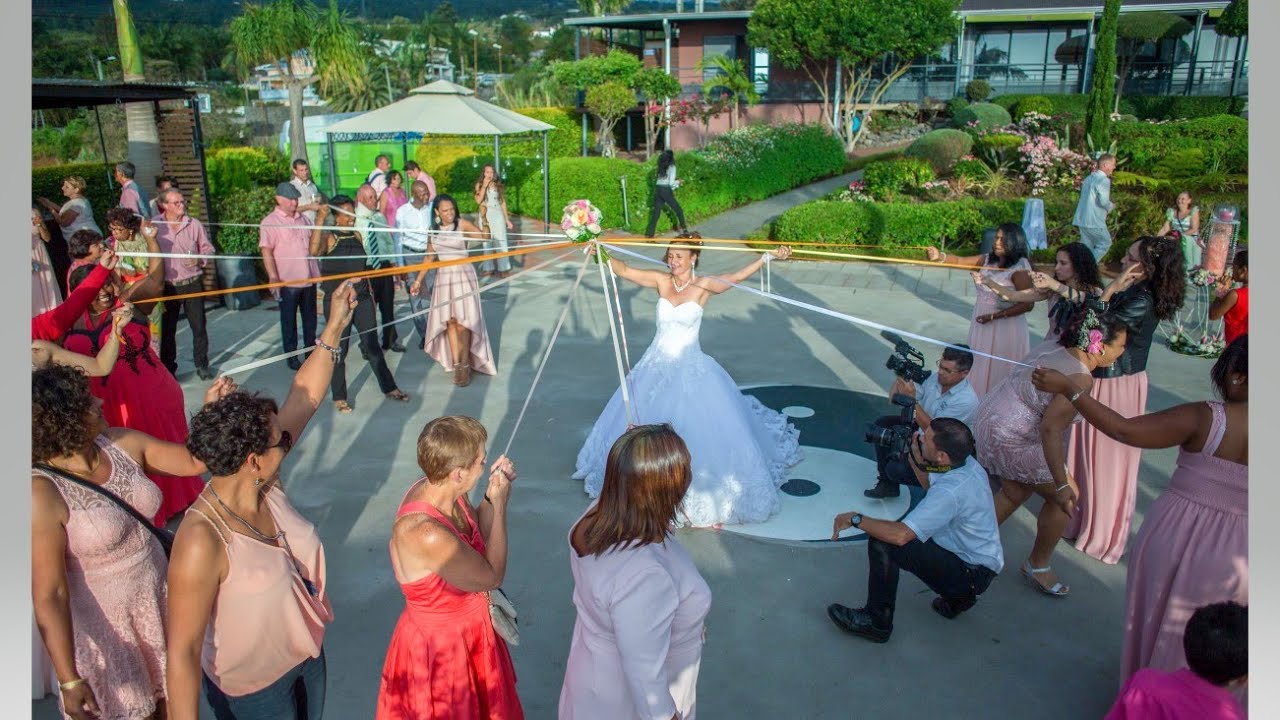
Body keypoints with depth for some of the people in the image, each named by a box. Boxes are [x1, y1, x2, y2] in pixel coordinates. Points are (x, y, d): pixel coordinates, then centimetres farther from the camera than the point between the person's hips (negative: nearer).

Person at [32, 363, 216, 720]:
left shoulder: (122, 444, -11)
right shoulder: (43, 493, -27)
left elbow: (193, 462, -2)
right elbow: (49, 596, -24)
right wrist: (70, 680, -21)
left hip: (159, 603, 5)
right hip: (104, 627, -5)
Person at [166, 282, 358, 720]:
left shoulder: (262, 484, -15)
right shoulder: (203, 542, -35)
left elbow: (304, 398, -8)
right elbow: (183, 653, -30)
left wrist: (334, 328, -9)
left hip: (308, 654, 7)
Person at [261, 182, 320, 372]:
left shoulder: (302, 219, 12)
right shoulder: (270, 222, -7)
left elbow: (313, 244, 20)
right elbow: (266, 251, -13)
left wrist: (318, 271, 16)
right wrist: (273, 277, -21)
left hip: (309, 279, 6)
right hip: (288, 281, -5)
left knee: (310, 318, 15)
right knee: (289, 321, 6)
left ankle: (311, 350, 28)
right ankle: (292, 356, 14)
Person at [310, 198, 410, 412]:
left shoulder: (357, 235, 7)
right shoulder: (328, 236, -9)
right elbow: (314, 251, -32)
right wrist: (319, 221, -34)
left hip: (362, 299, 5)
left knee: (372, 346, 11)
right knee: (339, 350, 5)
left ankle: (389, 388, 21)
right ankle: (339, 397, 17)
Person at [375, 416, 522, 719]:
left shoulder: (440, 490, -15)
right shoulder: (426, 534, -39)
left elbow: (478, 536, 4)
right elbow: (492, 577, -24)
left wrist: (491, 497, -12)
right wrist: (500, 505, -19)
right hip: (440, 646, -7)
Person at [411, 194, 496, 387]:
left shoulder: (462, 224, -7)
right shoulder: (433, 230, 7)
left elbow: (483, 237, -22)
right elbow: (429, 257, 15)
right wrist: (418, 280, 16)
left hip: (463, 275, -4)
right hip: (443, 277, 4)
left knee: (462, 321, -8)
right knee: (450, 322, 1)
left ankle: (465, 366, -3)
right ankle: (456, 364, 5)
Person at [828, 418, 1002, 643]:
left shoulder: (951, 491, -32)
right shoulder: (967, 462, -5)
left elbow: (901, 535, -36)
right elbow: (931, 484, 19)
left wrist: (855, 519, -23)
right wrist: (915, 456, 3)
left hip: (974, 574, -10)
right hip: (982, 559, 10)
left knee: (883, 543, -21)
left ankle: (877, 622, -6)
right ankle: (957, 595, 24)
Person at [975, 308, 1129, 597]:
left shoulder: (1055, 347, 2)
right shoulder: (1079, 379, -24)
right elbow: (1050, 429, -28)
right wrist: (1062, 485, -23)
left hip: (989, 420, 10)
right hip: (1012, 441, -10)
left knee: (1015, 492, 26)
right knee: (1066, 497, 6)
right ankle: (1038, 566, 24)